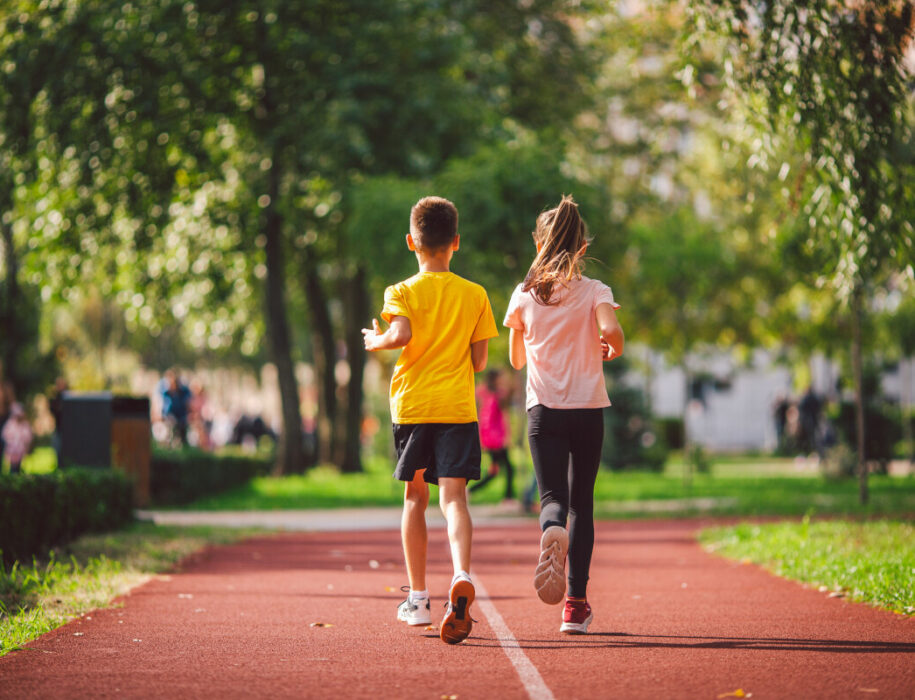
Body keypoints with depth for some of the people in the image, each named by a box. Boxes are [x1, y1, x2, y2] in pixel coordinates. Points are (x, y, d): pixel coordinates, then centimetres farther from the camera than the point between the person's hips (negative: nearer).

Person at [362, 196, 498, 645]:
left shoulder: (403, 292, 0)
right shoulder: (475, 295, 6)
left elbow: (401, 335, -20)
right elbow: (479, 361, 5)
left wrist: (377, 340, 1)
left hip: (412, 405, 0)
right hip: (457, 407, 0)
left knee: (415, 498, 13)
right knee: (454, 497, -9)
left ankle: (417, 597, 18)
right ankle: (462, 576, -36)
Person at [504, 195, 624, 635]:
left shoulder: (524, 295, 4)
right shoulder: (594, 291, -1)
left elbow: (516, 359, 13)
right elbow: (611, 330, -20)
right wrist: (611, 350, 2)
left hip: (543, 409, 0)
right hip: (588, 407, 0)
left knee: (553, 496, -2)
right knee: (582, 502, 10)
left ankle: (552, 531, -41)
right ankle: (576, 604, 6)